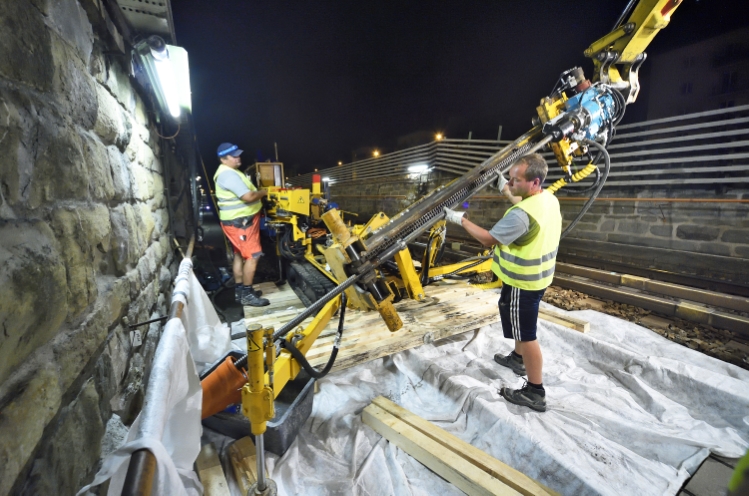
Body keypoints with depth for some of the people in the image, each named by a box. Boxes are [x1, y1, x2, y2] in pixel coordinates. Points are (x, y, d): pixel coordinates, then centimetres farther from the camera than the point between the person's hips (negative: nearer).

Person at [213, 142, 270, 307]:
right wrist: (264, 192, -10)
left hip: (240, 219, 11)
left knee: (240, 255, 15)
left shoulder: (229, 172, 16)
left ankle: (239, 290, 24)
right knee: (252, 256, -9)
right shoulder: (228, 174, -20)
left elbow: (243, 193, 23)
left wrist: (259, 191, 9)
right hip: (239, 222, -11)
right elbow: (248, 196, -27)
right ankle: (247, 294, -2)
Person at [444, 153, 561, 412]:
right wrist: (507, 192, 21)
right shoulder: (549, 199, -1)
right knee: (520, 323, 29)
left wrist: (461, 219, -13)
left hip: (523, 282, -10)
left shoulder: (521, 214, -32)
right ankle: (518, 359, 51)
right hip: (536, 275, 10)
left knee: (526, 334, 4)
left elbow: (488, 239, -22)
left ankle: (535, 392, 20)